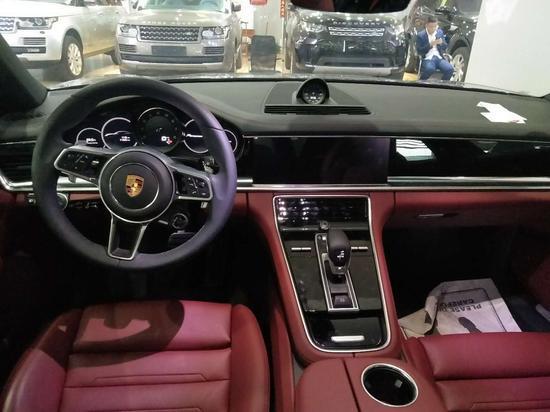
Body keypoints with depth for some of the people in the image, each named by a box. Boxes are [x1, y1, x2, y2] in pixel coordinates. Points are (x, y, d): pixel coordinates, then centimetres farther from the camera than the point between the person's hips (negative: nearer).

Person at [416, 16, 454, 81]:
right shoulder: (420, 35, 1)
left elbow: (445, 47, 17)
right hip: (427, 59, -4)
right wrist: (430, 44, -16)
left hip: (439, 58, 4)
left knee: (450, 69, -24)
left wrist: (441, 43, -6)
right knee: (430, 69, -39)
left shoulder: (440, 32, 14)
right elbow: (419, 52, -6)